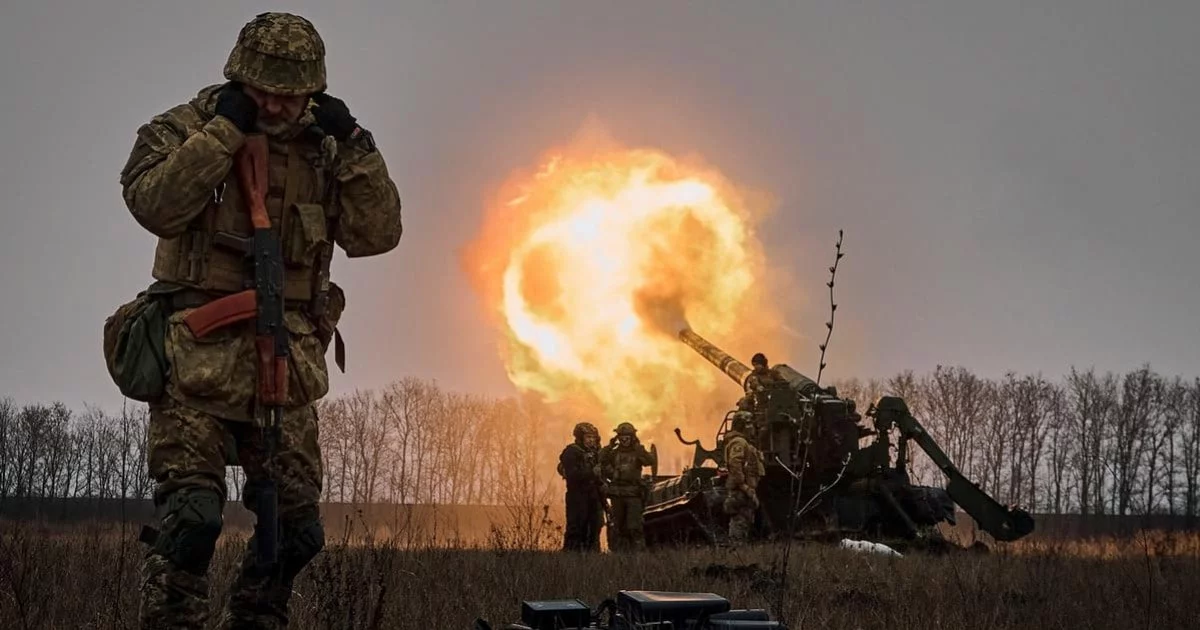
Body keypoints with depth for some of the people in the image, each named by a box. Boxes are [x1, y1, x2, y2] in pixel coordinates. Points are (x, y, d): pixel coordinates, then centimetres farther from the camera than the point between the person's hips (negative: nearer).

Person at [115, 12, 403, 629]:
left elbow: (377, 232, 3)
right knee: (190, 514, -17)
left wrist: (354, 145, -6)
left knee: (295, 526, 9)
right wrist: (225, 130, -18)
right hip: (200, 359, -5)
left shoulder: (323, 150, 11)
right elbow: (152, 203, -18)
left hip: (286, 367, 5)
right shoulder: (186, 127, 0)